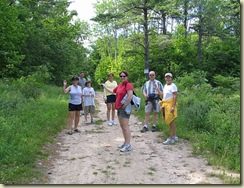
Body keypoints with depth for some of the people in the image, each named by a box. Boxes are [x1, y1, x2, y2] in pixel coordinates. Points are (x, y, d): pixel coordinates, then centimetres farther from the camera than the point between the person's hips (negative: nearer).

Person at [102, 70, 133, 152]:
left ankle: (128, 145, -3)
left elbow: (130, 95, -25)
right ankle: (126, 142, 24)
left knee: (125, 126, -8)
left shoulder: (128, 85, -12)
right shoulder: (120, 85, 15)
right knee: (122, 126, 14)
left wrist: (125, 105, -21)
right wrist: (105, 86, 39)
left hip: (124, 108, -9)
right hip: (119, 108, 9)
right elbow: (112, 91, 32)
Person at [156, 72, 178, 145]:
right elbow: (163, 94, 19)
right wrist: (157, 88, 16)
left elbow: (175, 96, -19)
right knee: (171, 122, 16)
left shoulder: (173, 86, -13)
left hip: (170, 105, -9)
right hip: (166, 105, 9)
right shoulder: (166, 85, 15)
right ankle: (174, 136, 26)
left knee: (171, 122, -5)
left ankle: (171, 138, 0)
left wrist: (173, 106, -25)